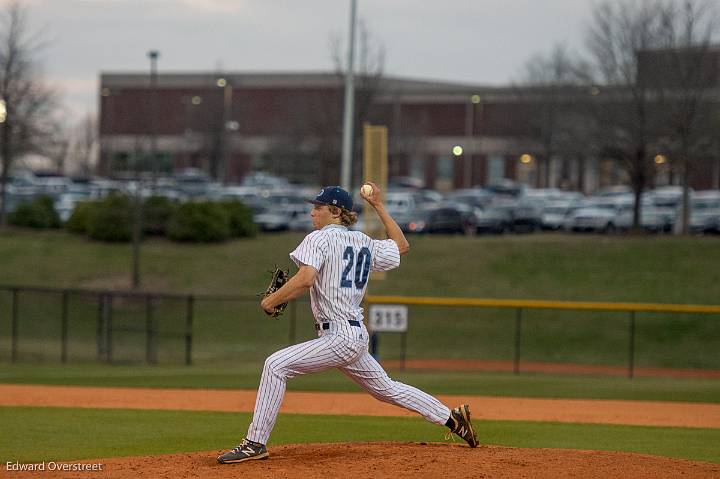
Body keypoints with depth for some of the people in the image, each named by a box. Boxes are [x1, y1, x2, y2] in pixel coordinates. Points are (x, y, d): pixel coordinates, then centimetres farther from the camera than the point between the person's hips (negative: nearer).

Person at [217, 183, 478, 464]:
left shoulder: (320, 239, -8)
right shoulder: (365, 243, 14)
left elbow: (305, 279, -25)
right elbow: (402, 246, 30)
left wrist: (271, 300, -12)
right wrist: (379, 207, 32)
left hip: (339, 337, -9)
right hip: (357, 335, 9)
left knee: (276, 365, -15)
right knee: (387, 390, 24)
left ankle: (256, 443, -19)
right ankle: (452, 418, 28)